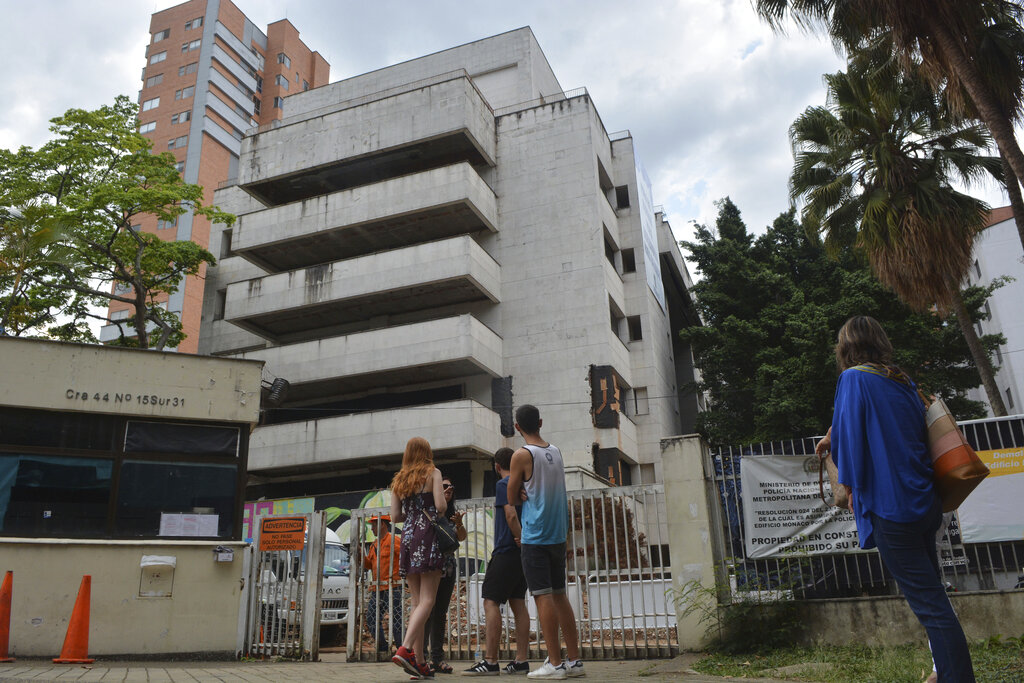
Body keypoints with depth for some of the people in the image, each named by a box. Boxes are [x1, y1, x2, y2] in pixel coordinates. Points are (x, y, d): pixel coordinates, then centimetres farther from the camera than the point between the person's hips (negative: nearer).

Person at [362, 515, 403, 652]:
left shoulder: (393, 540, -8)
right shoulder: (374, 545, 19)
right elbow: (368, 564, 16)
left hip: (392, 589, -9)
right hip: (377, 589, 9)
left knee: (396, 620, -8)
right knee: (372, 620, 8)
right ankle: (383, 648, 19)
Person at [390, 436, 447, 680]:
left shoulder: (398, 480, 15)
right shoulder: (433, 473, 1)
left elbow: (395, 516, 10)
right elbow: (441, 506, -9)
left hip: (407, 537, 6)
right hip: (428, 536, -5)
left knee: (417, 602, 7)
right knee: (427, 600, -8)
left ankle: (419, 662, 2)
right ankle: (405, 649, -24)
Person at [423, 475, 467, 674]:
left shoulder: (451, 514, 14)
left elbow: (462, 537, 7)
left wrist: (459, 524, -15)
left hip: (447, 569, 6)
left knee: (441, 613, 7)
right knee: (427, 611, -9)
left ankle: (437, 657, 12)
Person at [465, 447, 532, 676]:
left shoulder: (503, 484, -8)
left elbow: (511, 515, -20)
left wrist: (521, 542, -13)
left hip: (506, 551, -9)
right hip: (522, 554, 9)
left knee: (491, 602, -7)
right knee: (518, 603, 9)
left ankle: (490, 661, -9)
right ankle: (521, 660, 9)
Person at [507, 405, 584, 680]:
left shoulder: (522, 455, -11)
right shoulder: (556, 452, 9)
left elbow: (511, 497, -3)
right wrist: (528, 491, 1)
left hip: (534, 536, -7)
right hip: (558, 533, 7)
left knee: (543, 596, -3)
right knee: (560, 595, 11)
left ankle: (555, 664, -1)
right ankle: (574, 660, 14)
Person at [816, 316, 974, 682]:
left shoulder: (854, 378, -11)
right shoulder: (904, 382, 11)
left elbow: (850, 437, -14)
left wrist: (853, 488, -1)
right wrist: (835, 435, 35)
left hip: (891, 510, -8)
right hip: (926, 503, 8)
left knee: (929, 604, -3)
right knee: (931, 594, 20)